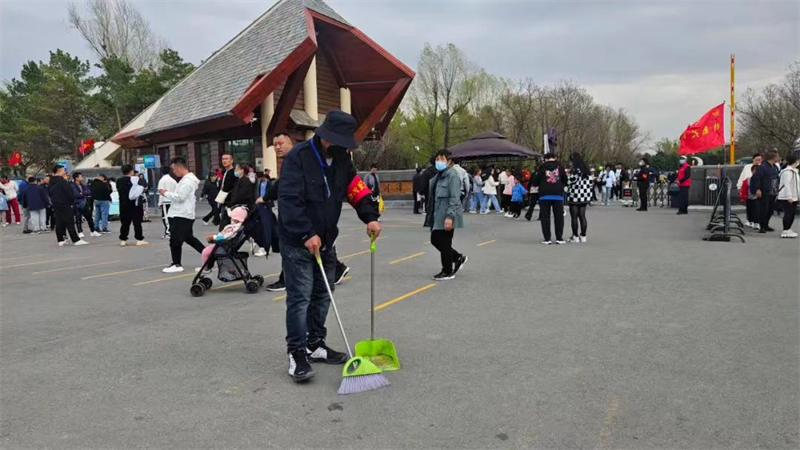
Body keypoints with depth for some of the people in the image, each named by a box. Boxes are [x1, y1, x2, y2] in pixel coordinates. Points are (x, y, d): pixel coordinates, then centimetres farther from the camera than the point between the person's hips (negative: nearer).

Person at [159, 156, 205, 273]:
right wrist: (168, 193, 8)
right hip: (182, 215, 11)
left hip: (182, 216, -11)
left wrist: (166, 193, -11)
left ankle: (176, 265, 1)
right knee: (189, 238, 18)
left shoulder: (187, 181, -16)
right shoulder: (186, 179, 17)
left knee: (175, 240, -6)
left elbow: (180, 197, -23)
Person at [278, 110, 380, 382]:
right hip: (297, 242, -7)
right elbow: (289, 200, -23)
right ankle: (297, 354, 1)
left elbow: (356, 189, 7)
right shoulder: (298, 157, -16)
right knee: (300, 297, -7)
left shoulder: (342, 158, 6)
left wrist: (370, 217, -9)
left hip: (325, 240, 7)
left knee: (322, 295, 13)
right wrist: (307, 234, -29)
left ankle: (315, 345, 25)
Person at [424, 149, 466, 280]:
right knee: (435, 240, 14)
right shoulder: (438, 175, 13)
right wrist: (430, 214, 19)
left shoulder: (452, 175, -14)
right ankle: (458, 258, 30)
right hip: (437, 215, 9)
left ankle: (448, 272, 15)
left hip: (446, 216, -9)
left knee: (444, 243, 0)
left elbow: (454, 198, -20)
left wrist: (449, 216, -26)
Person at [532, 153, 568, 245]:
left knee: (545, 217, 5)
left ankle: (547, 239, 2)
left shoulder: (542, 167, -1)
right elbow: (565, 180, 7)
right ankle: (559, 238, 8)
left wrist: (540, 184, 21)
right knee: (559, 217, 9)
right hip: (558, 195, 1)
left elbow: (535, 182, -1)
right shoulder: (560, 166, 3)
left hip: (545, 195, -1)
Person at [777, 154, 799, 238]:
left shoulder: (794, 171, 18)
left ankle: (788, 230, 18)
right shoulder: (787, 171, -14)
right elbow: (786, 184, -21)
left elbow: (796, 185, 22)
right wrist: (789, 196, -25)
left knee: (792, 214, 11)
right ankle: (785, 231, -7)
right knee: (788, 214, -9)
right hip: (786, 197, -10)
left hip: (793, 197, 10)